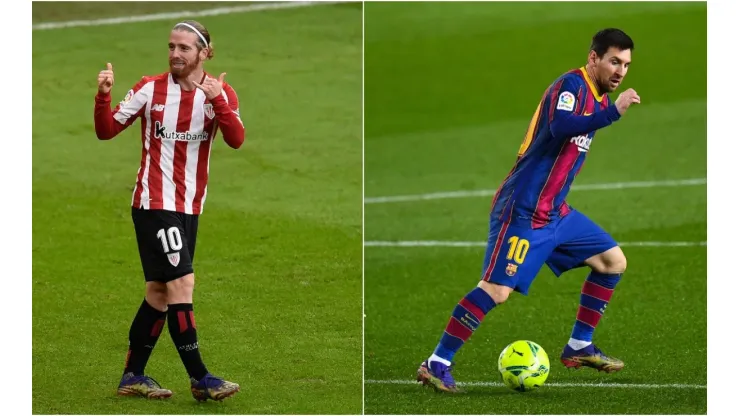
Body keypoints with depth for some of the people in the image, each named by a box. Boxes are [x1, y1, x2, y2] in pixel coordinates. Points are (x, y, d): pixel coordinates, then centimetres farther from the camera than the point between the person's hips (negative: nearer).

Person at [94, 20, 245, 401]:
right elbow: (106, 131, -3)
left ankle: (133, 377, 21)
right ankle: (199, 379, -8)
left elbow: (236, 139, -18)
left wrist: (217, 100, -34)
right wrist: (103, 96, -21)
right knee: (181, 284, -12)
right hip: (153, 202, -4)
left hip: (188, 208, 4)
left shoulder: (220, 94, -2)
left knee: (159, 292, 10)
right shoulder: (150, 89, -6)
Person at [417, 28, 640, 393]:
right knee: (497, 289, -16)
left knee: (614, 261, 11)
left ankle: (579, 348, 17)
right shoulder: (572, 85, -14)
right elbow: (559, 126, -35)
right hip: (523, 212, -10)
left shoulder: (596, 95, 14)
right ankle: (436, 365, -10)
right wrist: (613, 111, -36)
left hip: (555, 212, 10)